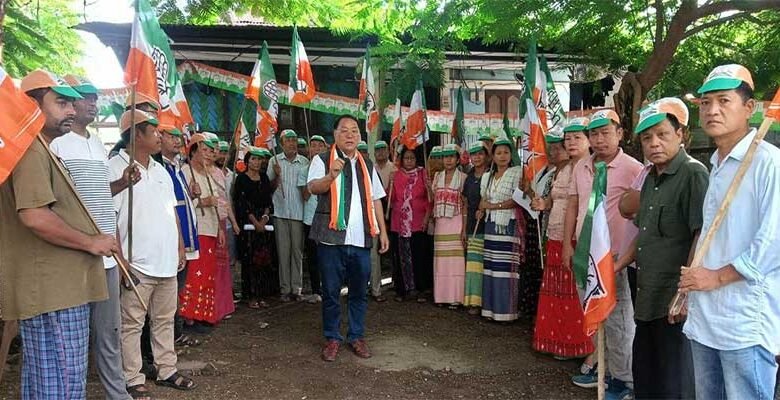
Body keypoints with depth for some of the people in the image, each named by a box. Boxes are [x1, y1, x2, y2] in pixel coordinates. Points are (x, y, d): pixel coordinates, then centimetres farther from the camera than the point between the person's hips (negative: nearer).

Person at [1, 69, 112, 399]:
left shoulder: (43, 150, 21)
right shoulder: (32, 150, -14)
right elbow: (34, 216, -26)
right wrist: (91, 242, -15)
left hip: (55, 287, 11)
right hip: (53, 290, -11)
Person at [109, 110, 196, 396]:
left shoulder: (160, 170, 15)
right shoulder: (116, 168, -9)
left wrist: (180, 247, 15)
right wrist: (120, 258, -16)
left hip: (167, 262, 7)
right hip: (137, 264, -7)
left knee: (165, 319, 16)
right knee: (132, 324, 3)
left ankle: (167, 370, 28)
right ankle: (133, 380, 16)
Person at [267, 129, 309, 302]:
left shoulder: (305, 162, 6)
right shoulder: (275, 161, 6)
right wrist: (276, 175, -9)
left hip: (299, 213, 0)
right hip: (281, 212, 0)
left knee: (297, 251, 4)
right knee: (283, 251, 2)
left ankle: (296, 288, 10)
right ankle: (285, 289, 9)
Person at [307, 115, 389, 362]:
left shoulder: (367, 165, 15)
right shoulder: (322, 160, 0)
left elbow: (376, 200, 17)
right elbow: (313, 187, -18)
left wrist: (383, 231, 11)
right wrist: (331, 175, -38)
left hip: (361, 239, 4)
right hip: (332, 237, -4)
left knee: (359, 292, 11)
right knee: (330, 292, 5)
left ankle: (357, 337, 24)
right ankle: (332, 338, 19)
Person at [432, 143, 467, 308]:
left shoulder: (462, 177, -1)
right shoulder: (437, 177, 12)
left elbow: (465, 205, -5)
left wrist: (464, 227, -10)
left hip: (456, 222, -4)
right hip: (440, 222, 4)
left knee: (455, 259, -4)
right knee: (440, 260, 5)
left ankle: (455, 297, 2)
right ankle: (441, 295, 13)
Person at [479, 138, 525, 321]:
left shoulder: (516, 172, 1)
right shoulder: (487, 176, 17)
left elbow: (517, 200, -7)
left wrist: (494, 205, -9)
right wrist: (481, 210, -5)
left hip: (510, 225, -5)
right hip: (491, 225, 5)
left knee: (506, 267, -7)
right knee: (491, 267, 2)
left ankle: (505, 310, -1)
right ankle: (491, 308, 9)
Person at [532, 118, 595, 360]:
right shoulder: (562, 170, 16)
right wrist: (544, 203, 5)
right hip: (556, 238, 8)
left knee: (578, 293, -2)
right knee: (558, 292, 12)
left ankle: (582, 345, 11)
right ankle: (561, 341, 24)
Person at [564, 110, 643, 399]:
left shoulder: (633, 169, -11)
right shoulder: (581, 167, 9)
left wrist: (627, 256, -14)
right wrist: (567, 244, 8)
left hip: (615, 256, -6)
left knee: (617, 318, 2)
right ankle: (600, 365, 35)